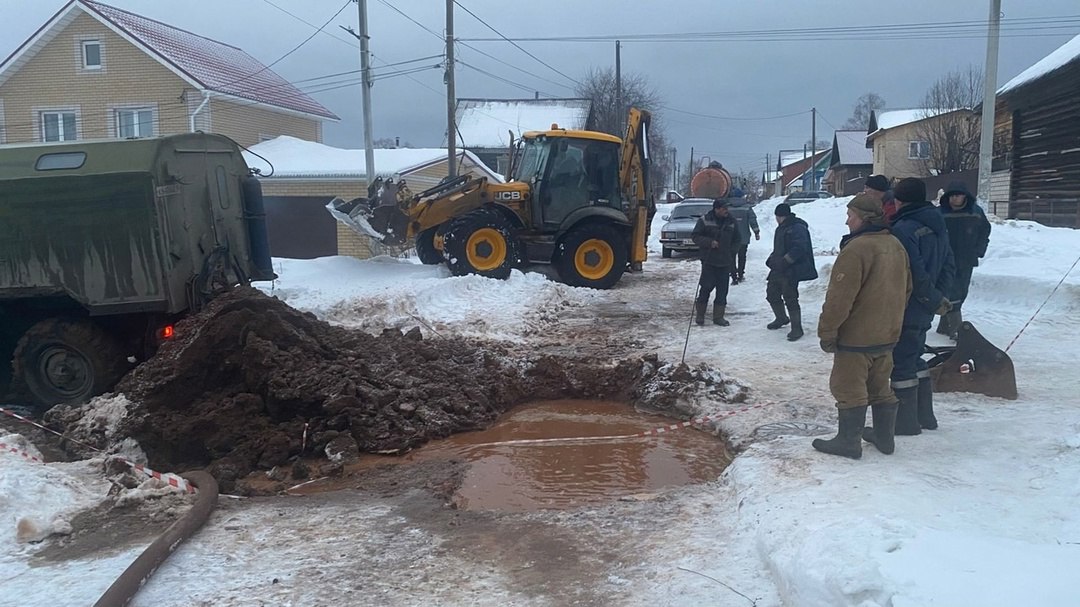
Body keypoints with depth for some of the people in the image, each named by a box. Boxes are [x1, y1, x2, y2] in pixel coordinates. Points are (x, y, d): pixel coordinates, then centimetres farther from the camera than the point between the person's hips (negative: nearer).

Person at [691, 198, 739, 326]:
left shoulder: (731, 222, 7)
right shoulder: (705, 220, -5)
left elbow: (736, 239, 20)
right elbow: (695, 236, -4)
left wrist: (731, 251, 7)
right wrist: (709, 242, -16)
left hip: (725, 262, 4)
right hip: (709, 261, -4)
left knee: (722, 290, 4)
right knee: (706, 288, -4)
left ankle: (718, 317, 13)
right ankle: (699, 315, 9)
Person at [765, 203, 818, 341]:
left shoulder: (797, 228, -17)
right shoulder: (782, 228, 14)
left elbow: (798, 249, -27)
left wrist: (783, 262, -28)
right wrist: (772, 259, 10)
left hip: (791, 271, -10)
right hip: (778, 269, 10)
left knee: (790, 299, -8)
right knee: (772, 294, 18)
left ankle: (796, 328, 3)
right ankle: (781, 318, 40)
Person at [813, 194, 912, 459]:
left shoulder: (856, 249, -22)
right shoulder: (896, 246, 6)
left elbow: (839, 297, -22)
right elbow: (906, 288, 17)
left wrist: (827, 331, -14)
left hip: (856, 336, -8)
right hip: (887, 334, 9)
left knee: (849, 389, 3)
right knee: (880, 387, 19)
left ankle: (849, 441, 10)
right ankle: (884, 436, 29)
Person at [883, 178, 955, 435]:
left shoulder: (903, 229, -20)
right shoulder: (937, 226, 10)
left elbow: (915, 273, -24)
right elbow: (948, 265, 13)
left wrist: (934, 300, -12)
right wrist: (939, 296, 7)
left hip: (905, 310, -9)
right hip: (923, 311, 9)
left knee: (901, 363, 0)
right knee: (915, 359, 20)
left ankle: (906, 420, 8)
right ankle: (925, 415, 27)